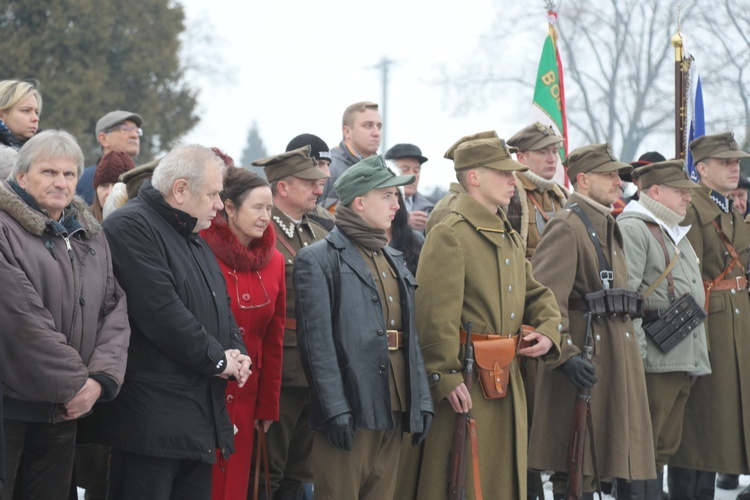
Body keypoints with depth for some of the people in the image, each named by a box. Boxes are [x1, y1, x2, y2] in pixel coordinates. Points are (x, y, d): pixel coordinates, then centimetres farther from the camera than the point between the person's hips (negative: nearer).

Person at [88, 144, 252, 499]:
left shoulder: (195, 241, 22)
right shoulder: (132, 226, -11)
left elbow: (221, 308, 26)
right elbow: (160, 310, -20)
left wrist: (236, 353, 3)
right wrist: (218, 360, -12)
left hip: (202, 415, 10)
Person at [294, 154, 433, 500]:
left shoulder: (392, 261, 20)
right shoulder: (319, 260, -5)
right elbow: (317, 342, -13)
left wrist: (422, 401, 11)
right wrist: (336, 410, -19)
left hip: (393, 413, 7)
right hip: (350, 413, -7)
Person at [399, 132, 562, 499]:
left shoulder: (509, 238, 17)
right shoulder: (449, 235, -13)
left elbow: (537, 293, 23)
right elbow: (436, 314, -20)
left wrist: (548, 332, 2)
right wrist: (447, 377, -25)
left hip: (507, 382, 9)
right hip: (464, 386, -9)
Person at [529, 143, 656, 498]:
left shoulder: (605, 226, 19)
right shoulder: (567, 226, -12)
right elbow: (544, 297, -21)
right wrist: (565, 354, -27)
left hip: (614, 355, 9)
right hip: (585, 356, -9)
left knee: (590, 464, 13)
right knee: (573, 468, -7)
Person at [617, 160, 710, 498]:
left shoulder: (674, 232, 22)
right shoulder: (632, 229, -10)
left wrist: (698, 355, 24)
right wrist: (635, 354, -22)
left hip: (685, 361, 10)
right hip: (655, 362, -10)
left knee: (664, 446, 13)